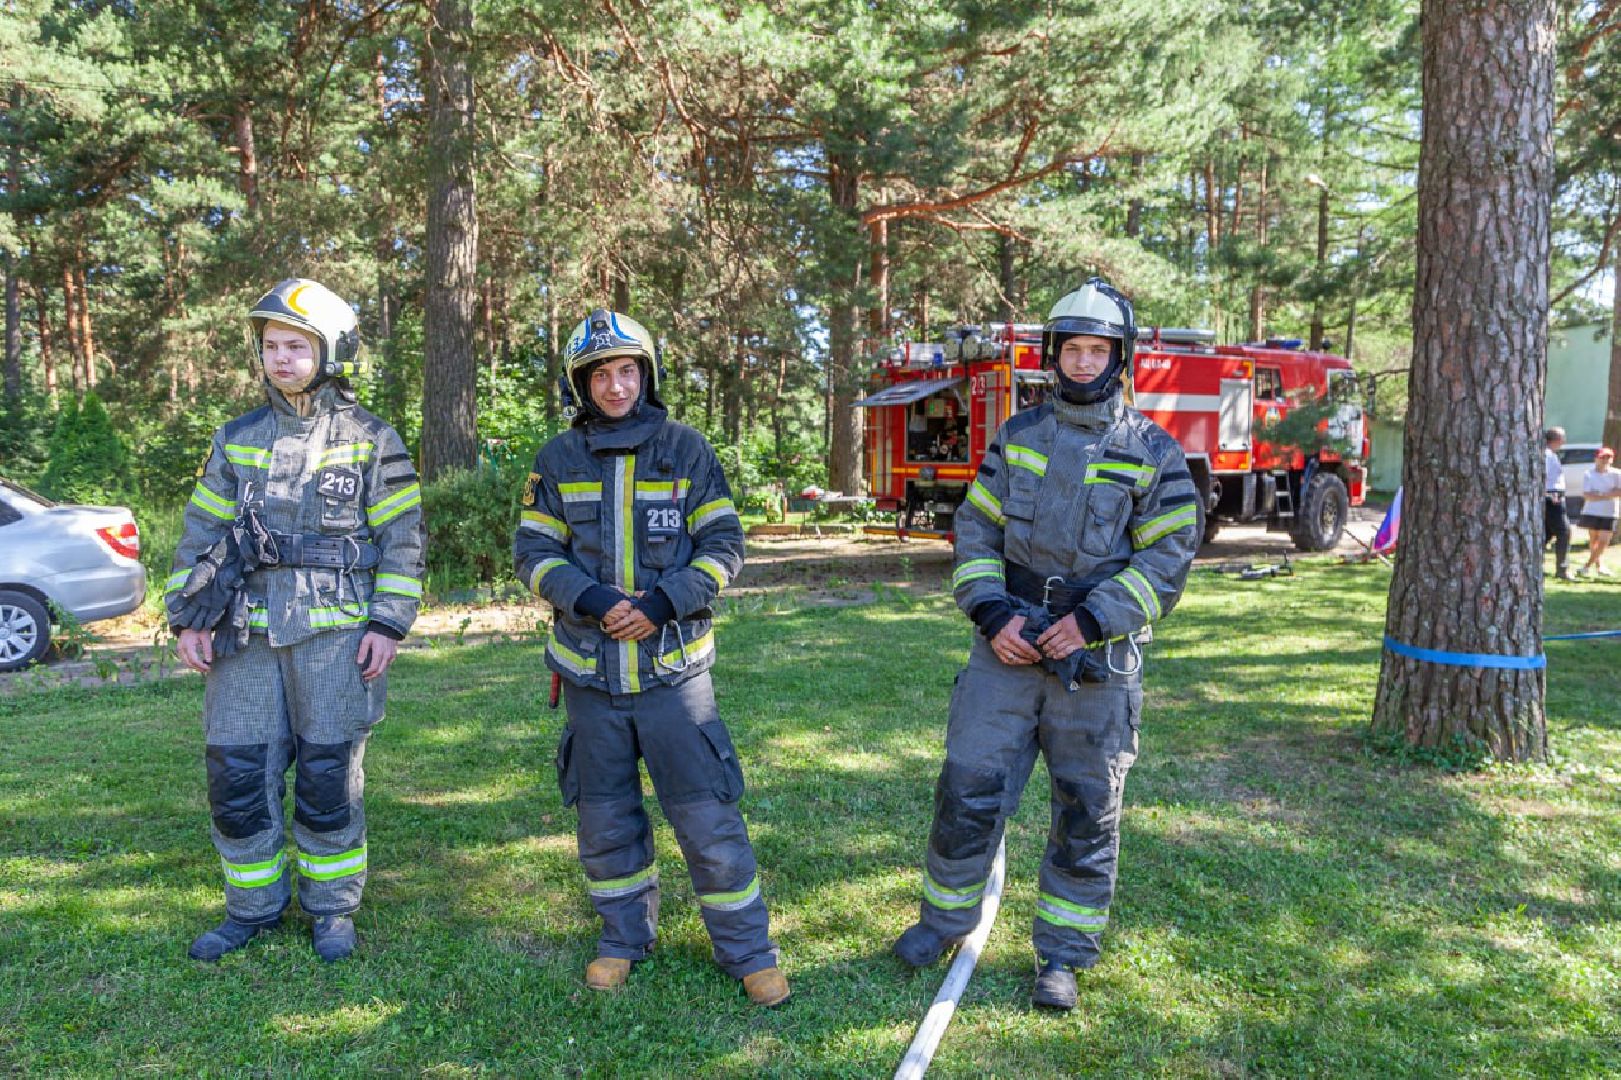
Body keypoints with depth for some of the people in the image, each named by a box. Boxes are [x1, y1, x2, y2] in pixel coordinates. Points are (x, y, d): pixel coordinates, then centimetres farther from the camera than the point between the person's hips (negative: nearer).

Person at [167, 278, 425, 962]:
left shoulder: (371, 442, 2)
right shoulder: (237, 440, 12)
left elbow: (402, 540, 0)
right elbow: (202, 534, 14)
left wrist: (389, 624, -7)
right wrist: (187, 617, 6)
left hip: (335, 634, -3)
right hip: (246, 634, 4)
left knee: (329, 778, 3)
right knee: (237, 775, 5)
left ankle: (332, 908, 20)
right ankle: (253, 907, 24)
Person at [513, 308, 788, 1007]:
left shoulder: (685, 449, 1)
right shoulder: (558, 459, 6)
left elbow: (723, 545, -1)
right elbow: (533, 551, 3)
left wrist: (662, 602, -15)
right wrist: (591, 599, -15)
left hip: (674, 667, -2)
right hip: (591, 672, 2)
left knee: (707, 817, -1)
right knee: (604, 819, 14)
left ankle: (747, 950, 14)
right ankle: (624, 936, 34)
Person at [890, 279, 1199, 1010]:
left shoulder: (1152, 452, 0)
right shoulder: (1018, 435, 8)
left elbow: (1167, 558, -4)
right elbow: (975, 531, 7)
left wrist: (1090, 621, -15)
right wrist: (993, 614, -8)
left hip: (1097, 664, -1)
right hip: (1008, 648, 2)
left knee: (1087, 814, 8)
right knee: (968, 790, 4)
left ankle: (1062, 954, 25)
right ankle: (945, 920, 27)